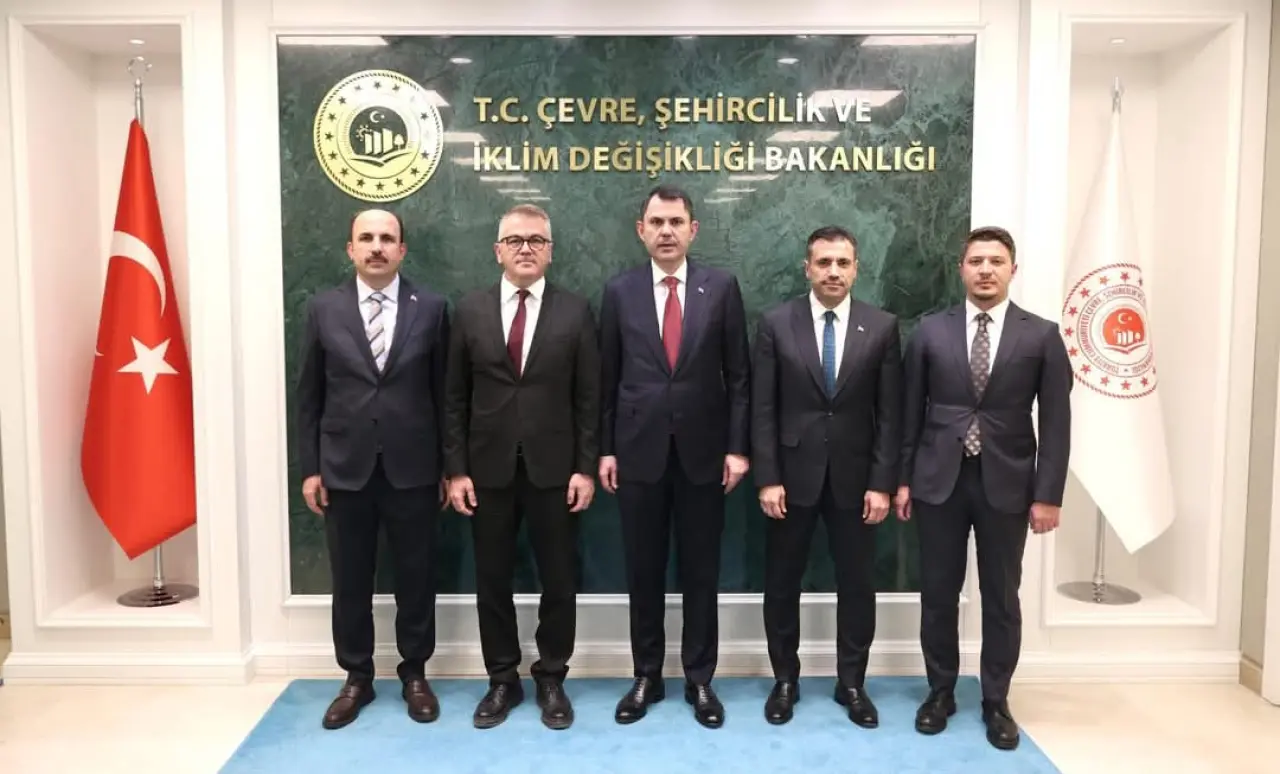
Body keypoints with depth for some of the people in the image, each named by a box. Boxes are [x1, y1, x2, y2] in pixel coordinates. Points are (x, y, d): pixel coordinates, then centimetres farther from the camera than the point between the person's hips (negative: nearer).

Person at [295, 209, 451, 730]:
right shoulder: (323, 309, 3)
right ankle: (357, 678, 29)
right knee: (350, 582, 11)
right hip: (345, 468, 1)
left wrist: (448, 466, 1)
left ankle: (414, 674, 28)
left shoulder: (432, 308, 0)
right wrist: (310, 467, 1)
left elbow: (443, 391, 1)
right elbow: (309, 395, 4)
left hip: (413, 468, -1)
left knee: (416, 579, 10)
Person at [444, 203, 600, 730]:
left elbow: (588, 398, -1)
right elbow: (455, 398, 4)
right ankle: (502, 680, 28)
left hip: (553, 469, -1)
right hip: (489, 470, 1)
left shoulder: (576, 312, 0)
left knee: (558, 581, 8)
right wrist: (456, 469, -2)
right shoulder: (470, 311, 3)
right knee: (492, 581, 11)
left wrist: (585, 468, -6)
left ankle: (551, 680, 26)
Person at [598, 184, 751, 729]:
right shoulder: (619, 291, 3)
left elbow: (738, 374, 1)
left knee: (701, 571, 9)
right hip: (639, 451, 1)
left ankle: (700, 680, 24)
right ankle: (646, 677, 26)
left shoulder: (722, 288, 1)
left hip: (702, 451, 0)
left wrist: (737, 447, -4)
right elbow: (607, 377, 4)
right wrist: (605, 449, 1)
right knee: (643, 571, 10)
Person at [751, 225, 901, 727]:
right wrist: (767, 478, -9)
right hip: (792, 474, 0)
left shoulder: (882, 327, 0)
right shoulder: (776, 323, -2)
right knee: (782, 584, 9)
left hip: (854, 477, 1)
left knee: (856, 585, 10)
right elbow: (763, 409, -4)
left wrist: (882, 483, -6)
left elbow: (890, 414, 0)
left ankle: (852, 683, 28)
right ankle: (785, 680, 27)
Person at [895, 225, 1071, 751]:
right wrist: (903, 479, 2)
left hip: (1007, 484, 0)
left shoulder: (1042, 336, 0)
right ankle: (940, 691, 27)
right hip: (939, 479, 1)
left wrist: (1048, 494, -6)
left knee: (1002, 599, 9)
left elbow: (1056, 422, -1)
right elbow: (911, 412, 5)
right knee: (938, 593, 9)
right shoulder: (930, 331, 3)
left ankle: (995, 701, 26)